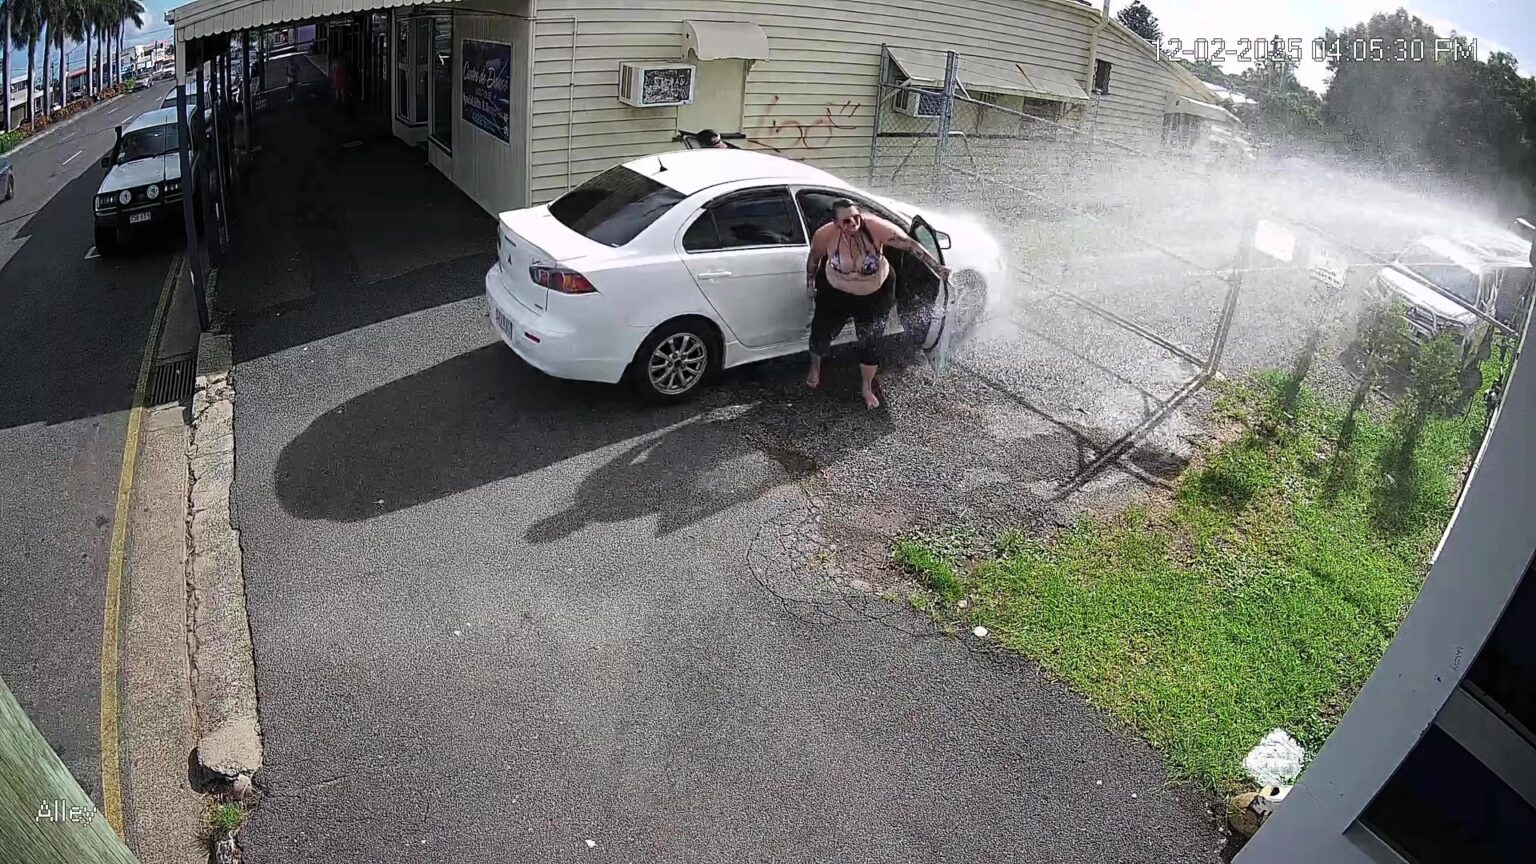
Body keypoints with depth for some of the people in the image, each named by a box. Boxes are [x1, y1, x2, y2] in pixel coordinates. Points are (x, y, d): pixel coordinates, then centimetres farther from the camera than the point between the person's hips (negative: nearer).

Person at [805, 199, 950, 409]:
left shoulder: (876, 228, -32)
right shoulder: (825, 235, -27)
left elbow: (910, 245, -26)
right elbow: (814, 257, -5)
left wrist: (936, 267, -28)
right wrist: (810, 283, 7)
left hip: (875, 294, -1)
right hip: (836, 292, 1)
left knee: (870, 342, 9)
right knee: (821, 331, 16)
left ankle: (867, 388, 34)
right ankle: (815, 366, 52)